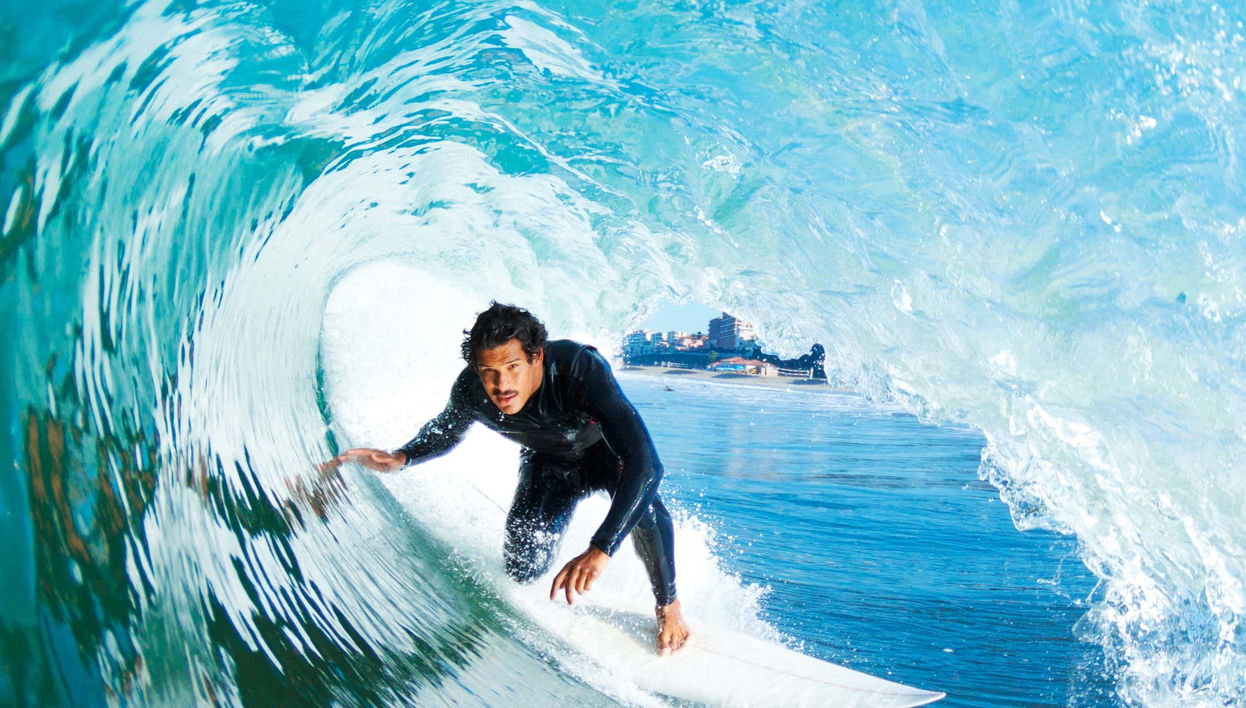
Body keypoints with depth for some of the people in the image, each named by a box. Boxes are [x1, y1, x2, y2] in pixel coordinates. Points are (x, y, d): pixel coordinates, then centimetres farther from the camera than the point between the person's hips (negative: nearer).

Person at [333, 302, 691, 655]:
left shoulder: (581, 369, -43)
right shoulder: (470, 389, -29)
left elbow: (644, 463, -52)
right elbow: (445, 431, -2)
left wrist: (600, 551, -62)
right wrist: (401, 457, -24)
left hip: (605, 450, -3)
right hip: (548, 463, 4)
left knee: (643, 508, -35)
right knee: (522, 569, -7)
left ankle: (667, 605, -5)